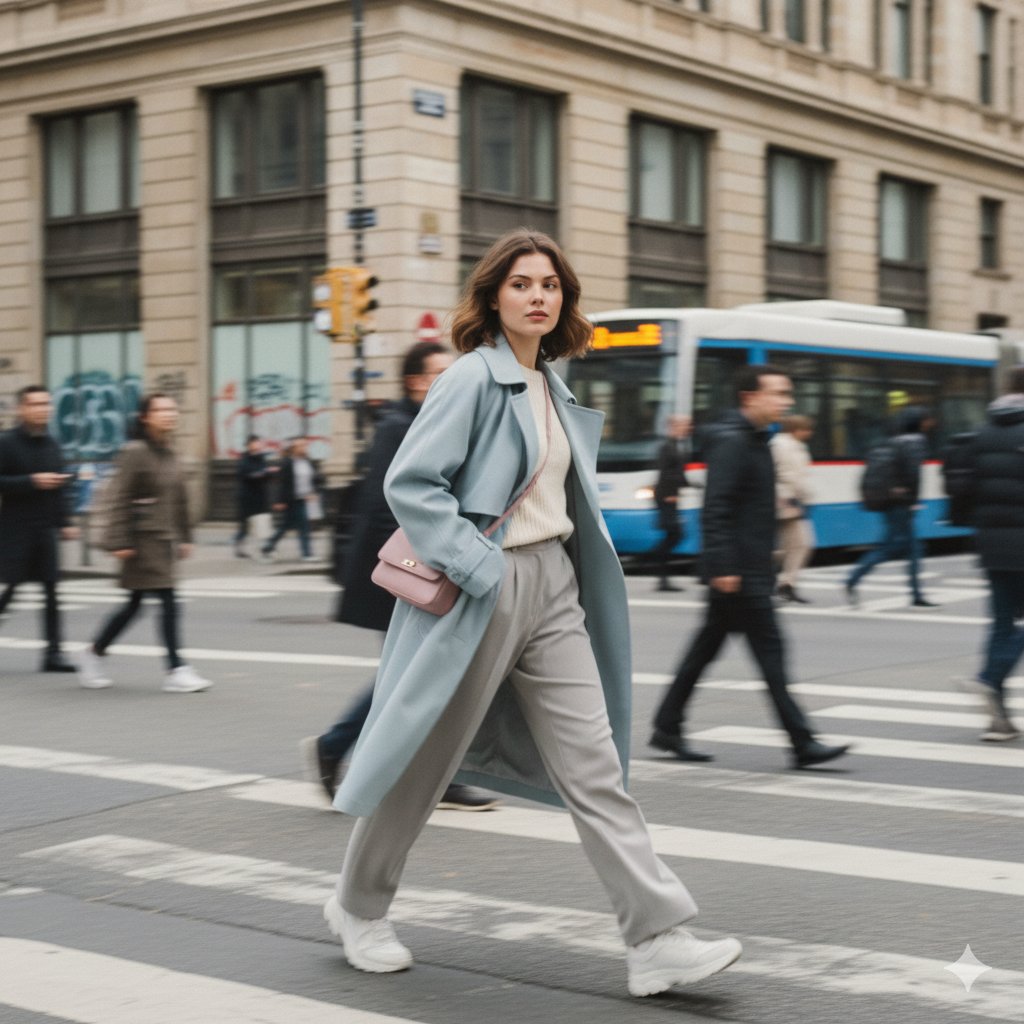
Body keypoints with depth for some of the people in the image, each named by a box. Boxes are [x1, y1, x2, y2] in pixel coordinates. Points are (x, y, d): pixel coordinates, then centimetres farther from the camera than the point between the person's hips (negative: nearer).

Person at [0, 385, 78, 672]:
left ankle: (53, 652, 4)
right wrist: (32, 481, -19)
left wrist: (65, 521, 9)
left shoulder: (50, 445, 10)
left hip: (45, 529, 5)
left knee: (51, 589, 2)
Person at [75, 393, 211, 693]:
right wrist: (119, 542, -18)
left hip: (165, 539, 8)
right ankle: (176, 671, -5)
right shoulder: (134, 453, -11)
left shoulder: (170, 455, 13)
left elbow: (179, 500, 19)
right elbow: (119, 500, -14)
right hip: (143, 539, -8)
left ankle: (94, 653, 27)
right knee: (168, 601, -10)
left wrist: (184, 537, 18)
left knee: (134, 604, 13)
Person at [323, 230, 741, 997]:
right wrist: (479, 567, -20)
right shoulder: (474, 379, -10)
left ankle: (658, 941, -2)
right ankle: (359, 906, 28)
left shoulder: (552, 388, 13)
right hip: (486, 588, -7)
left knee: (593, 764, 0)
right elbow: (409, 482, -17)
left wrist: (564, 571, 12)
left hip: (554, 585, 7)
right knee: (426, 761, 7)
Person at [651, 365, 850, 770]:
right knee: (769, 649, -7)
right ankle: (802, 743, -4)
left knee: (707, 646, 13)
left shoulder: (755, 441, 16)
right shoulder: (731, 442, -15)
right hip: (738, 570, -10)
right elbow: (715, 509, -21)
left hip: (751, 567, 10)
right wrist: (722, 567, -25)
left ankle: (667, 728, 20)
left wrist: (766, 553, 24)